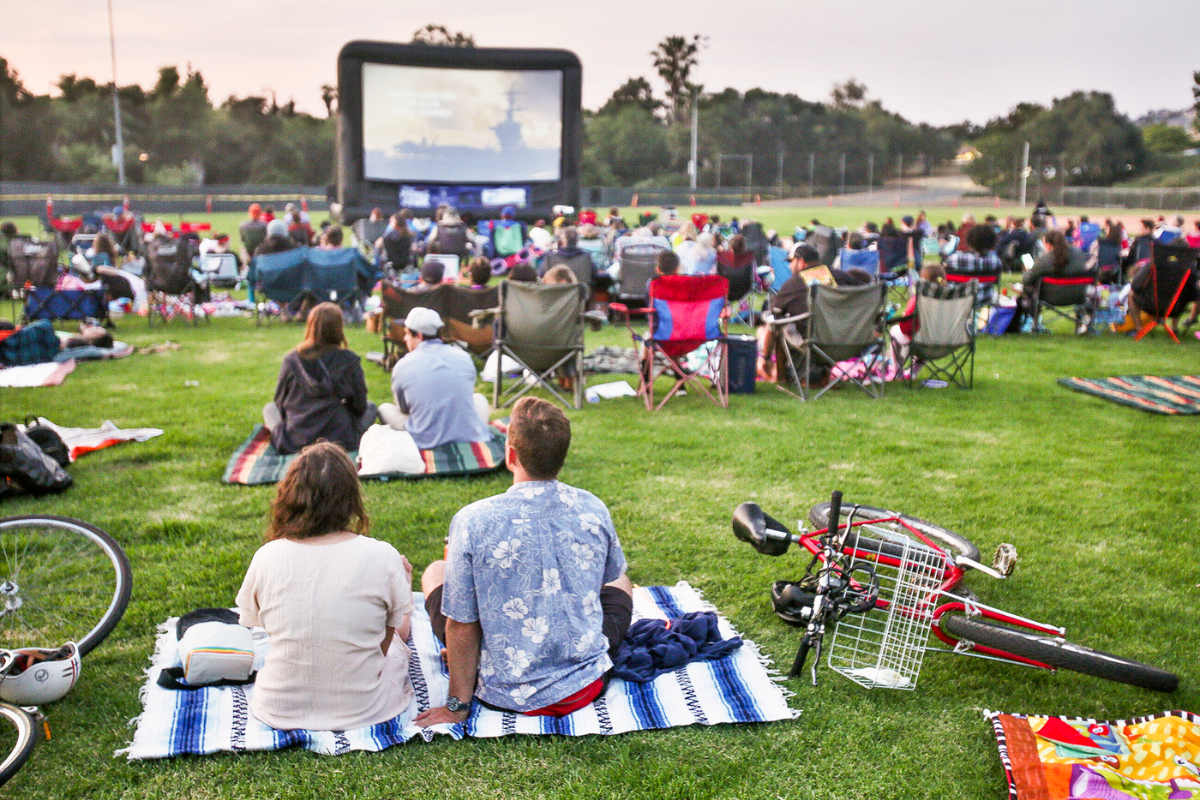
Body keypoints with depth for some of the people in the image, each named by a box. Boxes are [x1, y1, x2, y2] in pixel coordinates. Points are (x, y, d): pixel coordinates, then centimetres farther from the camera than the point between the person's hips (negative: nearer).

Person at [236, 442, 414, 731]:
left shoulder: (266, 558, -14)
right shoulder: (382, 557, -19)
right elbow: (386, 644, -6)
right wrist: (404, 585, 11)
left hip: (279, 712, 2)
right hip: (362, 712, -2)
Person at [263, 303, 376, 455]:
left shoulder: (291, 360, -11)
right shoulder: (349, 360, -15)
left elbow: (280, 403, 1)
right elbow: (360, 405, -5)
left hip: (295, 443, 2)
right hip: (341, 441, -1)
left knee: (269, 407, 29)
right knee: (370, 407, 25)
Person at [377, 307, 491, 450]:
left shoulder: (402, 366, -6)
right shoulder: (464, 357, 1)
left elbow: (403, 408, 11)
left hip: (426, 442, -2)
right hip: (471, 437, 3)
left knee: (385, 408, 18)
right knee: (479, 399, 32)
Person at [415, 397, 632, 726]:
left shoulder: (472, 521, -20)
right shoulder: (593, 509, -10)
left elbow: (461, 625, -13)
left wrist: (457, 706, -1)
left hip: (506, 695, -2)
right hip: (585, 687, 2)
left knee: (435, 573, 21)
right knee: (621, 580, 30)